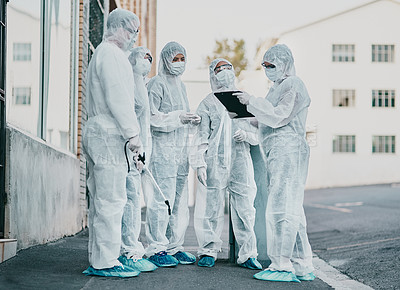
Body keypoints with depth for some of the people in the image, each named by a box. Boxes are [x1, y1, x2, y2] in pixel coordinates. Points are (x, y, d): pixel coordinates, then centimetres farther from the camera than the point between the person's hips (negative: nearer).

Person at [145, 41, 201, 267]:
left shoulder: (181, 85, 21)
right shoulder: (157, 84, -4)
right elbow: (150, 117, -12)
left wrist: (193, 120, 9)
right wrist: (178, 117, -20)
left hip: (180, 150, 9)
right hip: (162, 149, -9)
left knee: (180, 200, 9)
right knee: (162, 200, -10)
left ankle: (174, 246, 17)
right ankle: (156, 249, -6)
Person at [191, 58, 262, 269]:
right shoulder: (208, 103, 10)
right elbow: (201, 135, 5)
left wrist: (246, 134, -3)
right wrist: (199, 163, -4)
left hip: (241, 160, 2)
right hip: (215, 162, -2)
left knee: (244, 208, -2)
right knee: (210, 208, -2)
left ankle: (247, 254, 5)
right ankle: (209, 250, 11)